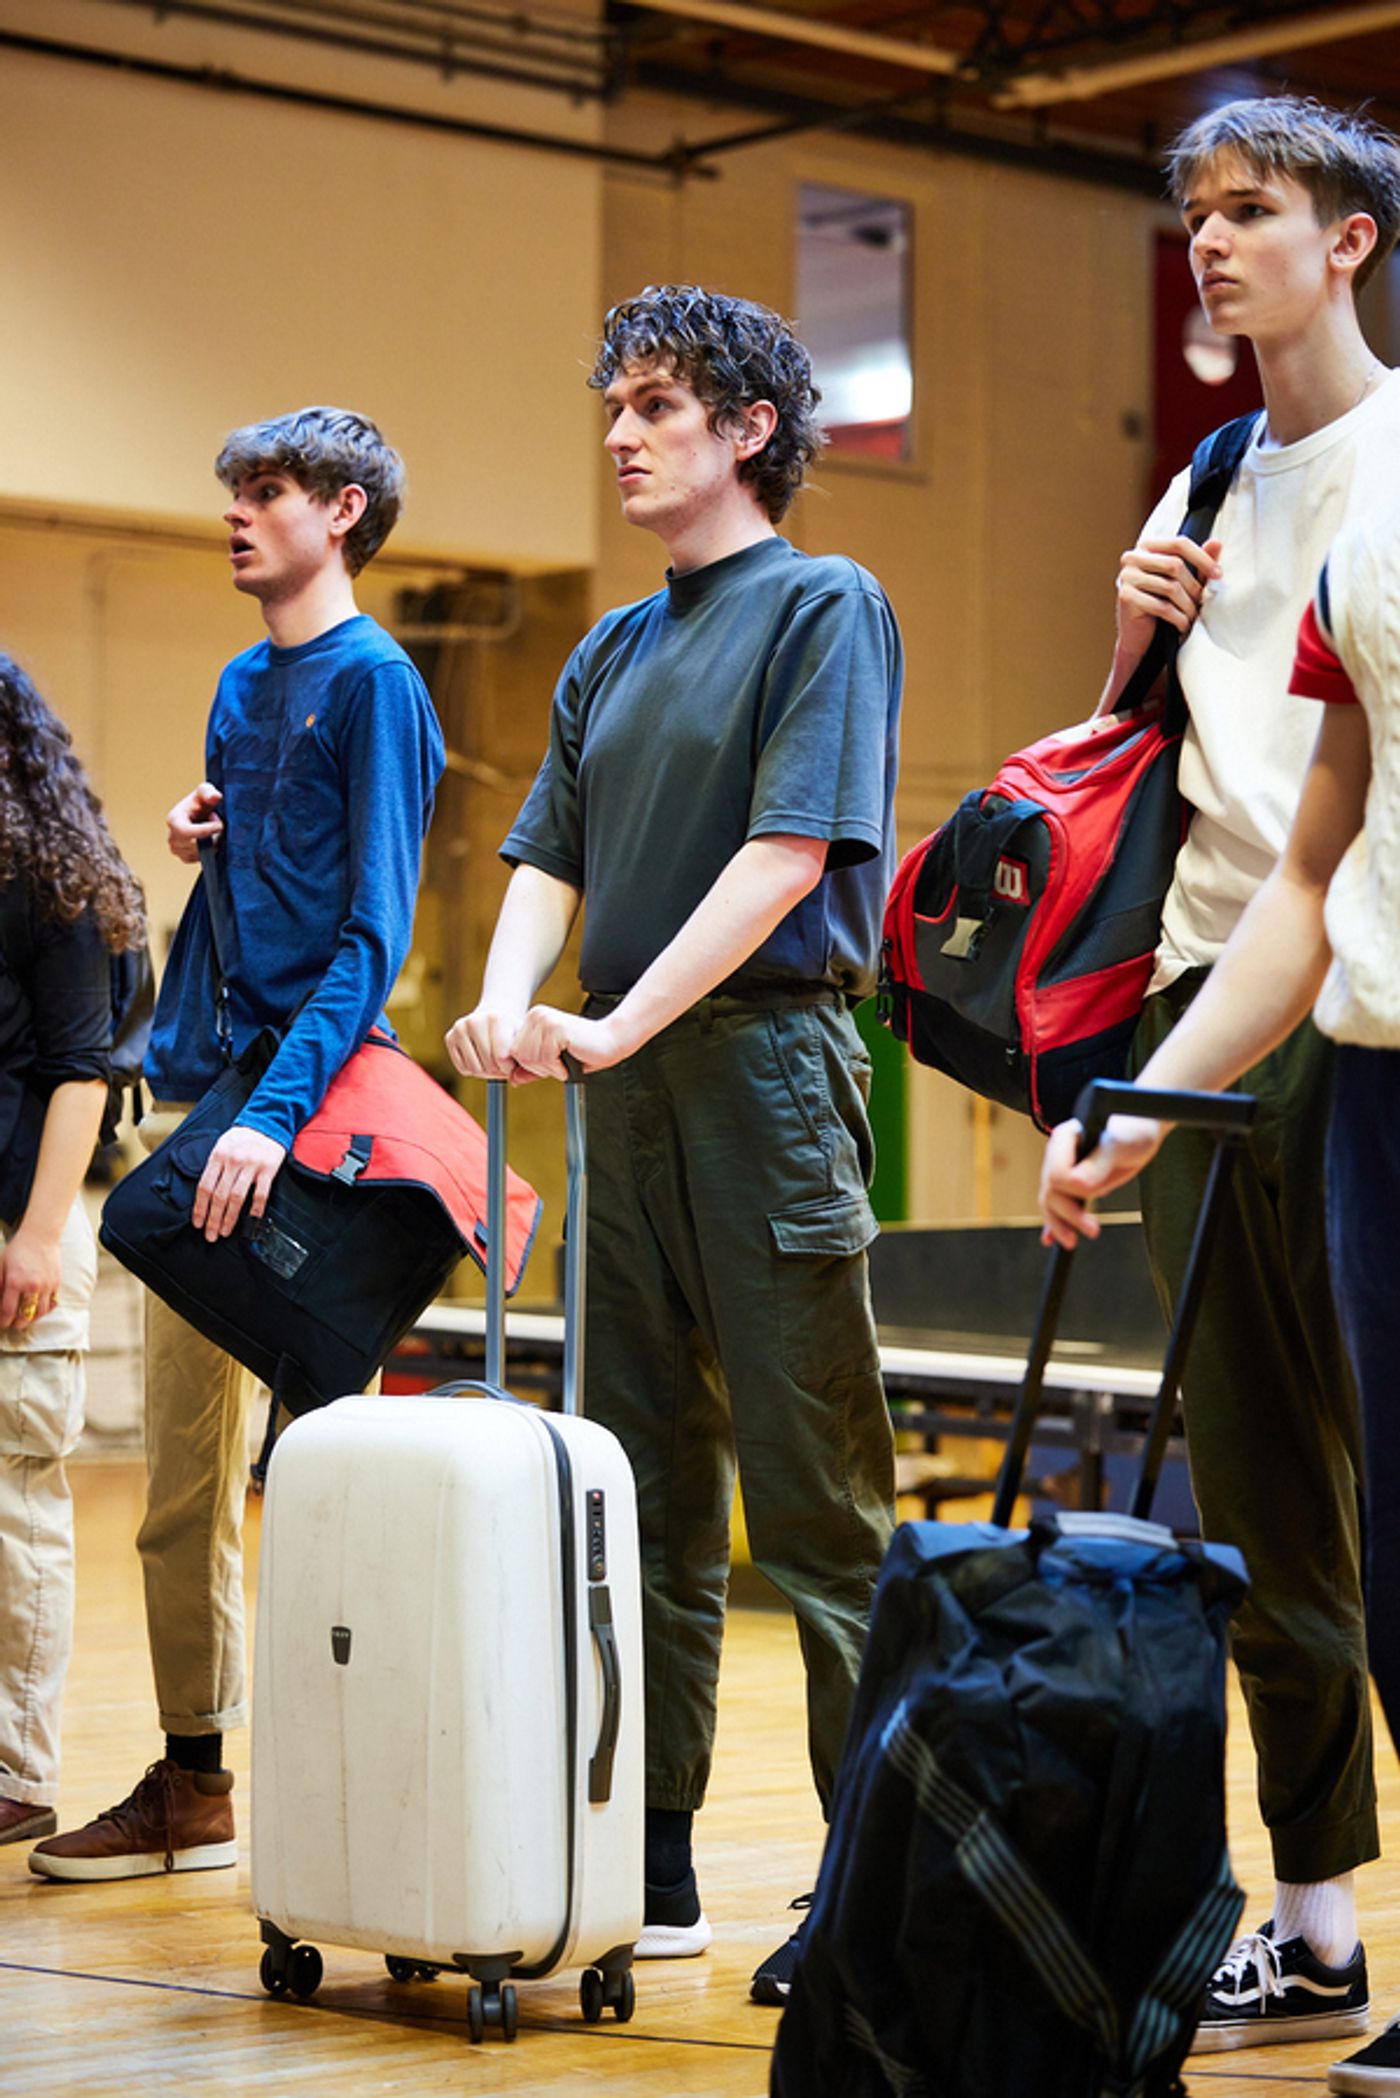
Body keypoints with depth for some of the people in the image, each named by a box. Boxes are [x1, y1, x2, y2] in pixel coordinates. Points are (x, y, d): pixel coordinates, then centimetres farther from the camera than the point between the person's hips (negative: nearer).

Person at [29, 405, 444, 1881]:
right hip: (190, 1091, 8)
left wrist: (276, 1114, -24)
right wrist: (193, 832, 5)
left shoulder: (371, 681, -7)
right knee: (180, 1469, 10)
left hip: (302, 1104, -8)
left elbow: (371, 934, -14)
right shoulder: (242, 684, 17)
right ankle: (192, 1777, 17)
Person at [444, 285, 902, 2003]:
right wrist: (507, 1001, -6)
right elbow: (550, 853, 15)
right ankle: (649, 1861, 15)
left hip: (767, 1061, -7)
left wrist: (625, 1022, -17)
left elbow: (790, 850, -12)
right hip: (627, 1088, 7)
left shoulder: (824, 607, -2)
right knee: (645, 1488, 9)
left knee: (816, 1504, -7)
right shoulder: (613, 651, 20)